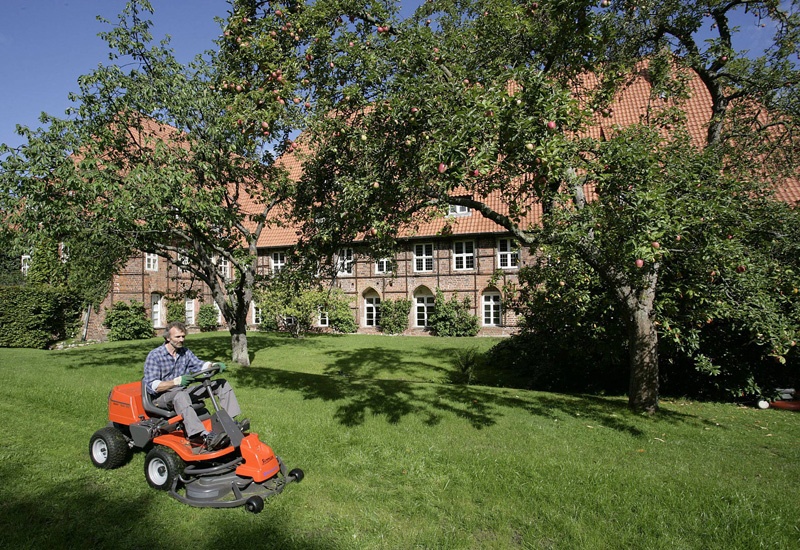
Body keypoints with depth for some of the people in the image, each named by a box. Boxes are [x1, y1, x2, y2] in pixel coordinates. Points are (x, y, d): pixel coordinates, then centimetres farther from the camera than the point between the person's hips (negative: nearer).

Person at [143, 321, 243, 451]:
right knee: (181, 395, -44)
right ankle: (206, 437, -59)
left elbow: (199, 365, 9)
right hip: (162, 397, -7)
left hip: (183, 392, 7)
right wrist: (176, 381, -36)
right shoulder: (154, 356, -12)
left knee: (223, 384, -5)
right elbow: (152, 386, -20)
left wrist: (214, 365, -15)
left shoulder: (185, 352, 10)